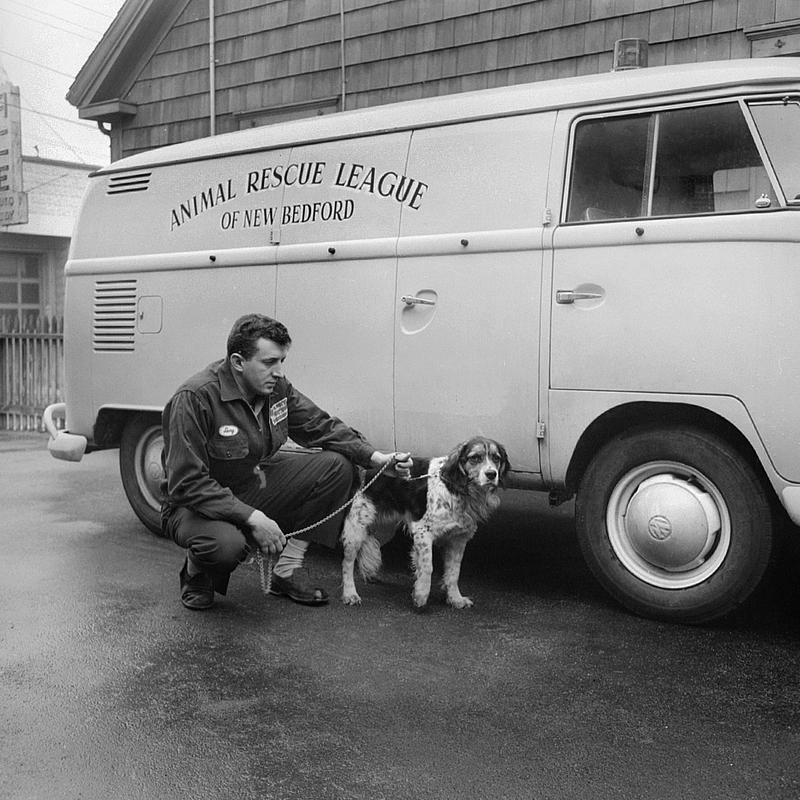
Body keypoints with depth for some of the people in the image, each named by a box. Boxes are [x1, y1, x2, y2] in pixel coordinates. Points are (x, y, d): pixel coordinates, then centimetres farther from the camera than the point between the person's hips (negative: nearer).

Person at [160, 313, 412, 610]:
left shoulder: (276, 387, -6)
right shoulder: (195, 398, -25)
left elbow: (321, 426, 3)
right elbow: (186, 483, -27)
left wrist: (378, 458, -11)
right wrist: (252, 518, -33)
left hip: (255, 486, 7)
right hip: (198, 505, -7)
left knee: (338, 465, -8)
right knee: (226, 543, -42)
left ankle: (288, 569, -1)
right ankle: (197, 573, -1)